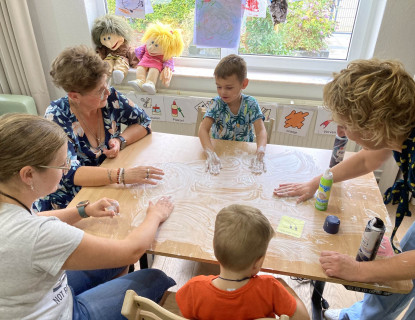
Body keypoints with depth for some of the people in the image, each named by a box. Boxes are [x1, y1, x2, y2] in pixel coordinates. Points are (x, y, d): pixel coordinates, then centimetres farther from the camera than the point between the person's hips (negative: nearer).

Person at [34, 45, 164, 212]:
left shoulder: (110, 97, -10)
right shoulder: (56, 117, -20)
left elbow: (144, 122, 3)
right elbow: (69, 173, -30)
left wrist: (121, 140, -17)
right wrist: (121, 175, -43)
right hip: (67, 202, -4)